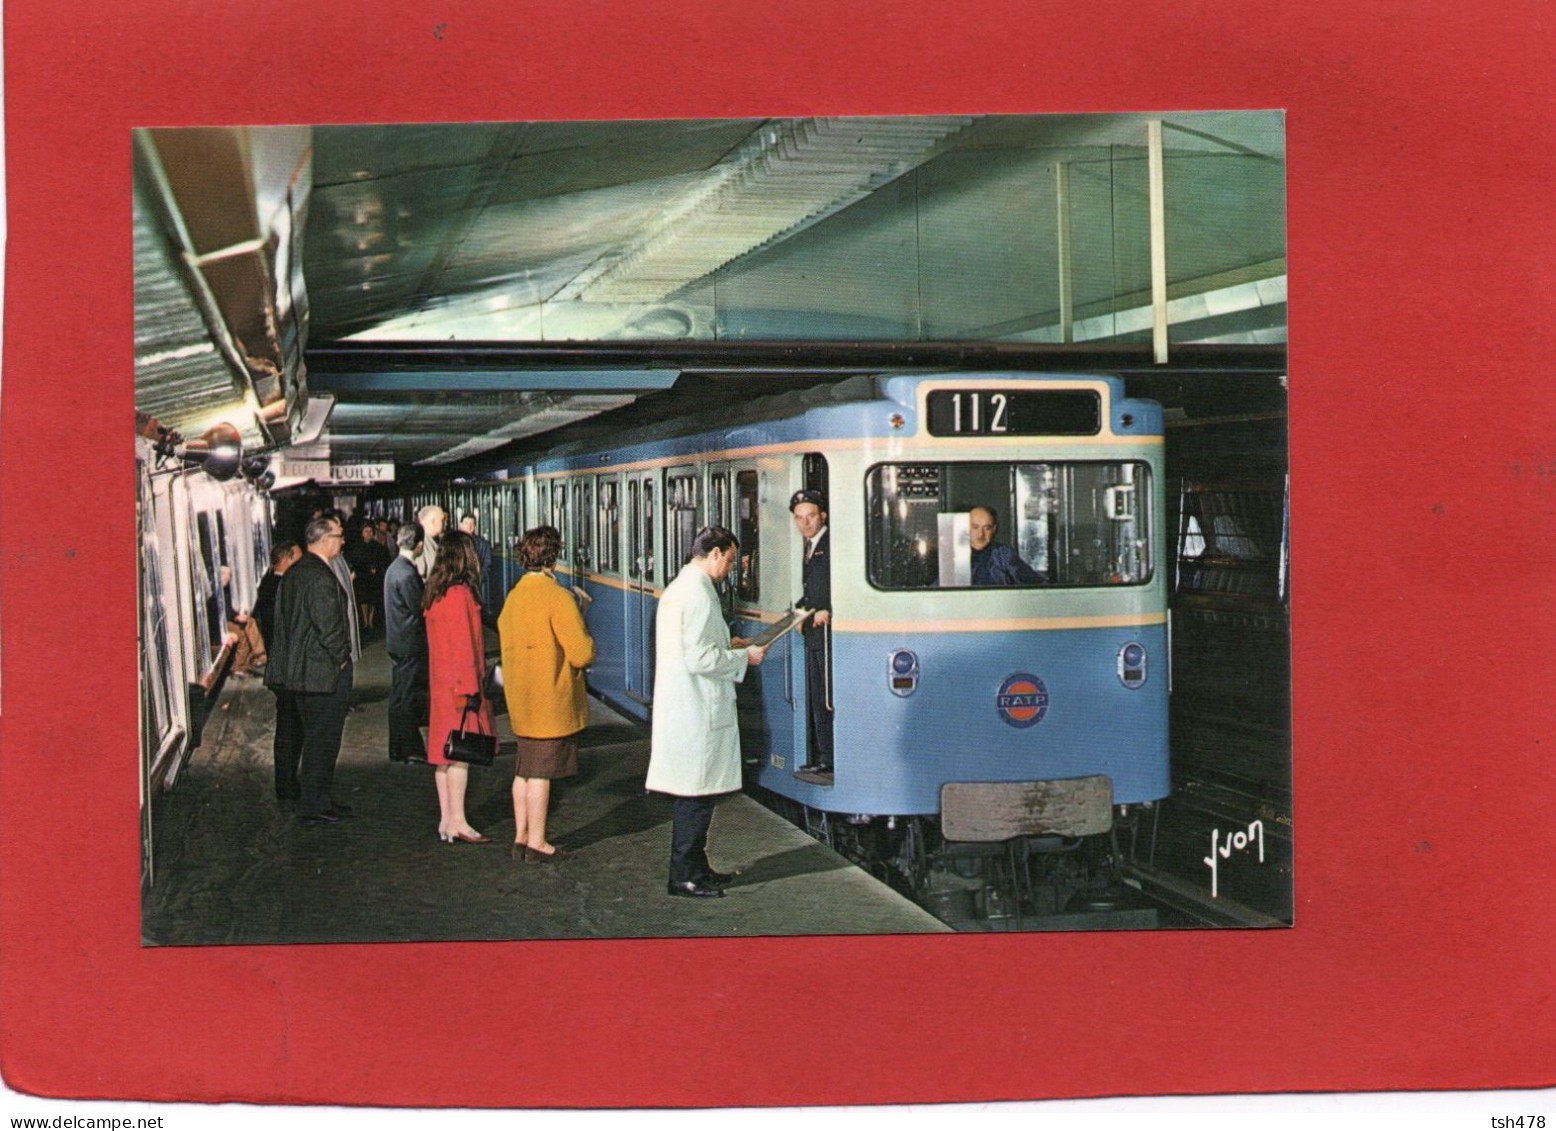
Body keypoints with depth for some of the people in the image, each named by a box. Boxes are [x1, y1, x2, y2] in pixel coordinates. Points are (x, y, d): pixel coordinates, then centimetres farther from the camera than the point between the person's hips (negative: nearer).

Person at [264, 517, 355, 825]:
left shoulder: (293, 573, 12)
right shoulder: (321, 576, -20)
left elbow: (283, 619, 17)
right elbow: (328, 624, -24)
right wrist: (341, 658, -10)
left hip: (299, 669, 10)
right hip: (324, 671, -10)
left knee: (314, 736, 19)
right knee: (322, 739, -3)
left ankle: (315, 799, 29)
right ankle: (314, 806, 2)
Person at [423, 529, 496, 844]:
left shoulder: (434, 594, 12)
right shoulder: (460, 594, -16)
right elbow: (464, 644, -18)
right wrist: (470, 688, -17)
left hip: (440, 683, 9)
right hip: (460, 682, -9)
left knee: (446, 753, 10)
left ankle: (446, 820, 14)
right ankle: (457, 822, -5)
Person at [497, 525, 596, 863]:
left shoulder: (513, 597, 7)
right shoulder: (557, 597, -16)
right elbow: (581, 654, -19)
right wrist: (588, 641, 2)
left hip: (521, 700, 7)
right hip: (552, 701, -7)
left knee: (524, 769, 14)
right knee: (541, 771, -3)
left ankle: (521, 835, 20)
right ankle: (537, 843, 2)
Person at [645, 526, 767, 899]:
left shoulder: (677, 588, 15)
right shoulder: (699, 594, -17)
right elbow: (700, 659, -23)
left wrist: (730, 649, 17)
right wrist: (743, 657, -10)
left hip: (683, 709, 10)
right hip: (697, 711, -10)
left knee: (694, 794, 16)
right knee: (697, 794, -3)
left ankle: (696, 868, 24)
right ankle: (685, 876, 4)